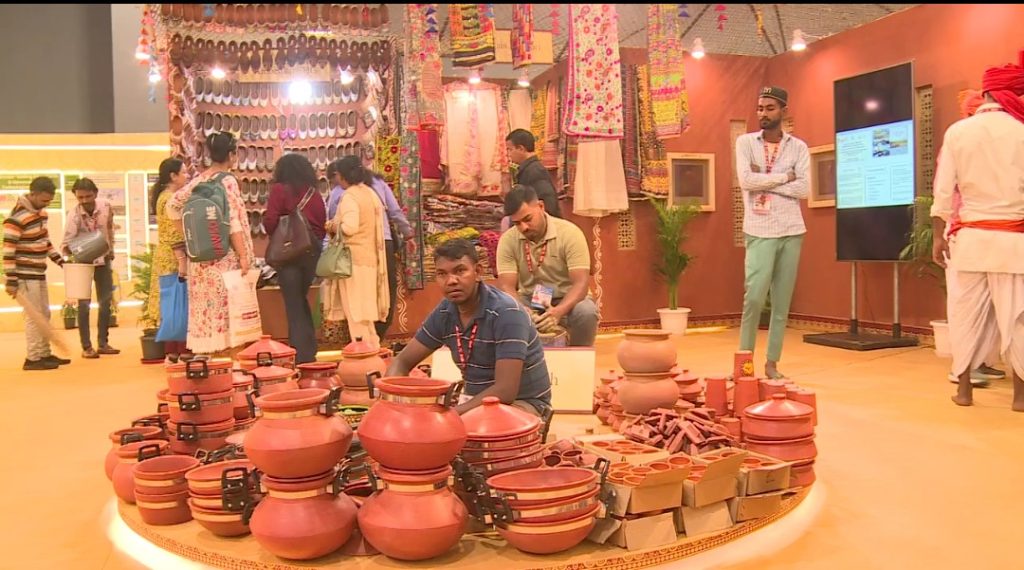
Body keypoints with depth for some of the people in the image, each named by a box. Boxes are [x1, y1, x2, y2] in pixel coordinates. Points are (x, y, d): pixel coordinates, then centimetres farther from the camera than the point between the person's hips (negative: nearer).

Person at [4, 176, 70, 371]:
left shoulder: (41, 212, 7)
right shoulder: (17, 218, -19)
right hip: (25, 275, -9)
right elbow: (8, 251, -20)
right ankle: (33, 358, 2)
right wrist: (11, 281, -21)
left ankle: (44, 354, 22)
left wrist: (60, 260, 16)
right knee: (34, 316, -5)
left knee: (44, 314, 13)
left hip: (39, 272, 9)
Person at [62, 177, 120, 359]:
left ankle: (103, 343, 18)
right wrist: (71, 249, -49)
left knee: (106, 302, 8)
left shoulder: (106, 206, -14)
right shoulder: (74, 215, -24)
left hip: (103, 260, 4)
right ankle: (86, 347, 5)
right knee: (84, 304, -2)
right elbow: (66, 245, -27)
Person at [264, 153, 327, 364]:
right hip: (312, 251, 5)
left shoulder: (279, 190, -5)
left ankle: (302, 354, 4)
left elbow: (270, 222, -13)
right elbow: (322, 225, 6)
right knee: (301, 300, 21)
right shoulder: (314, 193, 7)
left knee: (293, 303, 4)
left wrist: (277, 235, 6)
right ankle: (309, 349, 23)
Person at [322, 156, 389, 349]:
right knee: (365, 309, 14)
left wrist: (333, 227, -6)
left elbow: (350, 227, -25)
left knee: (355, 310, -3)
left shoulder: (350, 196, -13)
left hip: (353, 259, -8)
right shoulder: (371, 194, 13)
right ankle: (372, 349, 17)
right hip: (370, 257, 8)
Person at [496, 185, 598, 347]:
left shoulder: (570, 233, -17)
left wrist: (558, 311, -42)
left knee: (587, 311, -34)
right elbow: (506, 286, -16)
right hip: (529, 302, 2)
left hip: (567, 301, -1)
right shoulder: (508, 240, -10)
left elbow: (581, 282, -24)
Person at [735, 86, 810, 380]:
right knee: (754, 297, -9)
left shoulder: (799, 147, 7)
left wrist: (764, 180, -9)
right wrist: (784, 176, -5)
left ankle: (772, 362, 13)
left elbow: (803, 190, -5)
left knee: (782, 301, 5)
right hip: (759, 231, -2)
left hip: (792, 231, 2)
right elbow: (746, 180, -11)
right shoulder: (745, 142, 5)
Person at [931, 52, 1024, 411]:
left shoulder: (957, 131, 0)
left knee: (966, 312, 9)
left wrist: (938, 235, 6)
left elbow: (942, 190, 0)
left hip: (970, 236, 2)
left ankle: (964, 389, 16)